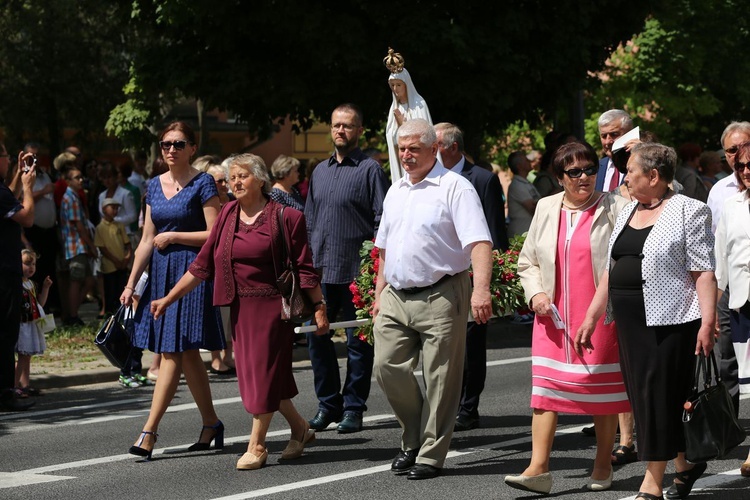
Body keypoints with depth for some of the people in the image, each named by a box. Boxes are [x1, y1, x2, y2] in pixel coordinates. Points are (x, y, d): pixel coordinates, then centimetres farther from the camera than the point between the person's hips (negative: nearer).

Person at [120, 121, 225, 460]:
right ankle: (211, 425, 19)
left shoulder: (202, 184, -5)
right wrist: (131, 284, 10)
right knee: (187, 355, 10)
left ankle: (149, 431, -13)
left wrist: (173, 235, -10)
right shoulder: (155, 186, 12)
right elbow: (147, 240, 14)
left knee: (173, 352, -10)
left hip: (190, 271, -7)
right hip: (161, 271, 7)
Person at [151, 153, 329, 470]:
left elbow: (304, 267, -4)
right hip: (240, 306, 6)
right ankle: (300, 428, 26)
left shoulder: (284, 217, -5)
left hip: (272, 304, -5)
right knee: (252, 371, 8)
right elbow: (203, 265, 10)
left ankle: (256, 445, 5)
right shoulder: (228, 215, 8)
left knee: (264, 370, -4)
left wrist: (319, 307, -6)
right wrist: (169, 298, 8)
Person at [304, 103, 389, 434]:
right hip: (319, 269, 6)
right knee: (316, 336, 6)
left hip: (355, 270, -6)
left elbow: (382, 220, -6)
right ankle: (328, 403, 17)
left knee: (358, 341, 2)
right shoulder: (320, 171, 16)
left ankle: (353, 407, 9)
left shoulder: (369, 170, -3)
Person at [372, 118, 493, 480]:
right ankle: (413, 439, 19)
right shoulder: (395, 192, 16)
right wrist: (379, 295, 19)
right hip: (395, 298, 7)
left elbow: (479, 243, -18)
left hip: (440, 297, -6)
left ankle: (431, 455, 7)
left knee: (439, 379, -2)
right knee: (387, 366, -1)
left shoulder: (455, 188, -7)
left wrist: (481, 290, -30)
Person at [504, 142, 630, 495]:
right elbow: (527, 260, 18)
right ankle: (538, 469, -9)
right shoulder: (546, 208, 10)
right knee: (545, 386, -6)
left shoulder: (614, 209, -2)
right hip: (554, 316, 3)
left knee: (602, 389, 5)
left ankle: (603, 466, 17)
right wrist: (535, 293, 1)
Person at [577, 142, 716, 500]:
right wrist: (591, 317, 16)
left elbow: (703, 270, -11)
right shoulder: (627, 213, 16)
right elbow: (611, 271, 20)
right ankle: (685, 464, 25)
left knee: (660, 397, -4)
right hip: (630, 322, 7)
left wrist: (708, 322, -19)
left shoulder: (688, 212, -6)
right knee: (642, 397, 9)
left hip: (669, 320, -7)